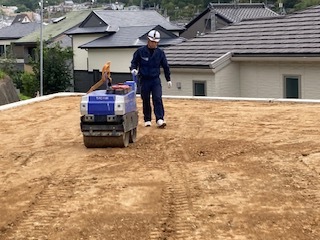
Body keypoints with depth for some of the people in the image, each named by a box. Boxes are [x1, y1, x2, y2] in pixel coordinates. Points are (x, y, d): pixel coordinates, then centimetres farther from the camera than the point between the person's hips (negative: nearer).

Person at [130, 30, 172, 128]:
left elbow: (165, 66, 13)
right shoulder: (140, 51, -2)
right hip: (144, 80, 0)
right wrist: (133, 69, -15)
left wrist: (168, 79, 16)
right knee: (146, 101, 5)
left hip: (156, 79, 0)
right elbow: (134, 62, 8)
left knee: (158, 99, -12)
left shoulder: (160, 53, 3)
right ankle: (147, 120, 15)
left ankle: (160, 119, -16)